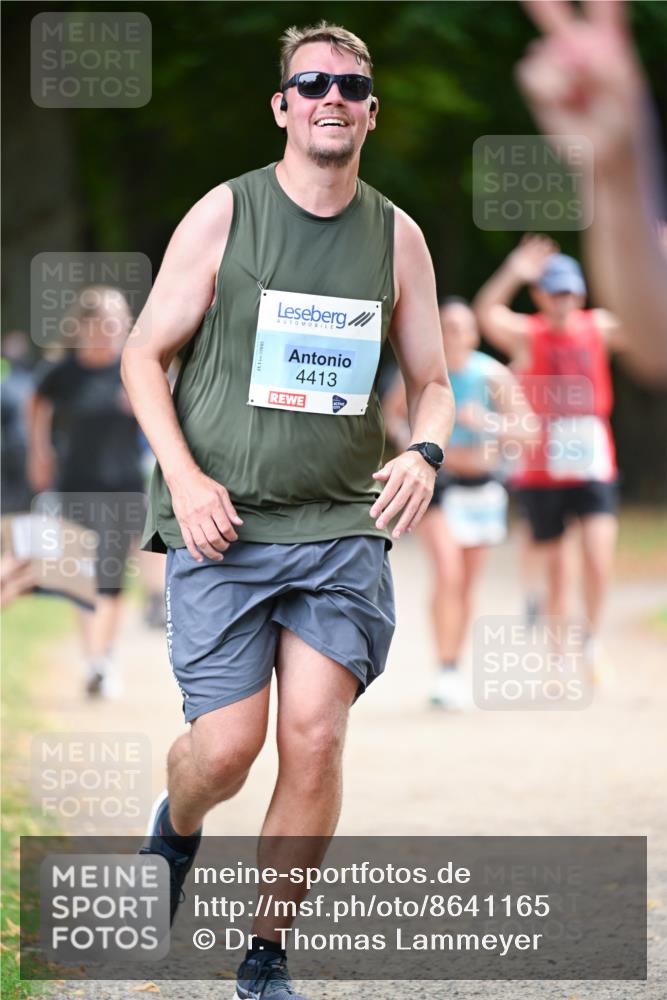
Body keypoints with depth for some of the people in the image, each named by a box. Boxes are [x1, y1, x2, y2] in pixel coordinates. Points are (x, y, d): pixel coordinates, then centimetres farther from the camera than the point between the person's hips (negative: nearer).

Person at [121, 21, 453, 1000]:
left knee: (314, 736, -10)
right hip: (221, 522, -2)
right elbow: (144, 354, 2)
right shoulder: (224, 214, -1)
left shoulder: (398, 237, 7)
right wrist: (184, 477, -11)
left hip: (343, 526, 2)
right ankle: (176, 826, 30)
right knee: (228, 743, -8)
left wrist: (424, 452, -8)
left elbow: (431, 382, 15)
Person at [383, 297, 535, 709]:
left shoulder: (492, 375, -8)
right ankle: (447, 671, -15)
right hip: (436, 480, -2)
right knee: (448, 574, -18)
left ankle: (455, 673, 21)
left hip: (481, 485, 2)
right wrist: (409, 442, -8)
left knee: (469, 581, 9)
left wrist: (487, 422, -26)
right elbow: (392, 412, 10)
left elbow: (527, 428, -10)